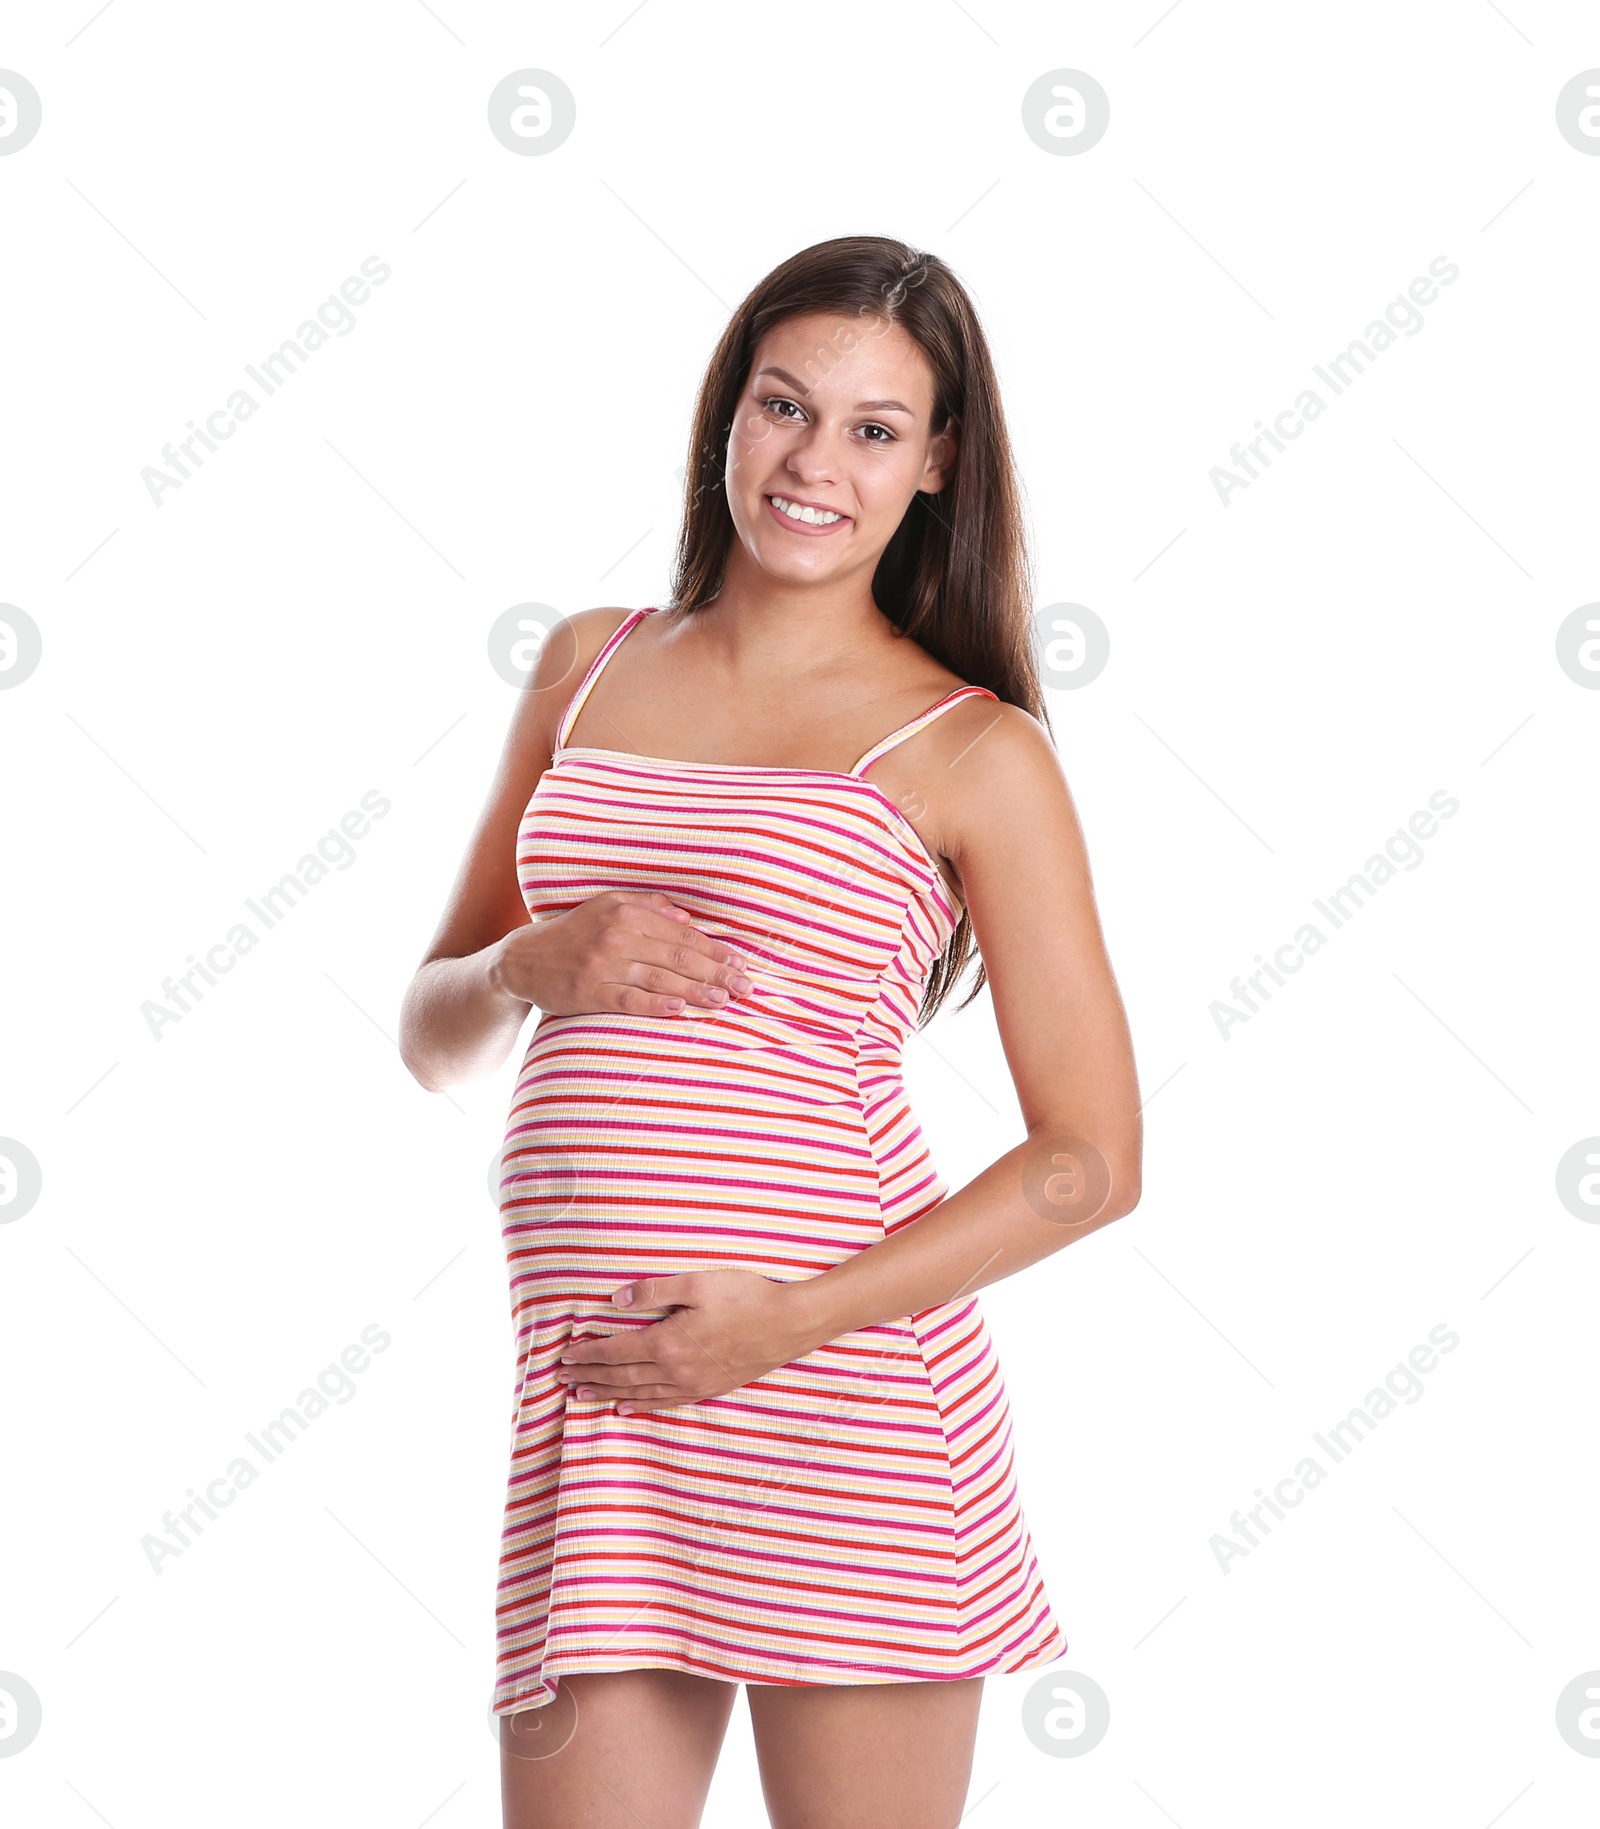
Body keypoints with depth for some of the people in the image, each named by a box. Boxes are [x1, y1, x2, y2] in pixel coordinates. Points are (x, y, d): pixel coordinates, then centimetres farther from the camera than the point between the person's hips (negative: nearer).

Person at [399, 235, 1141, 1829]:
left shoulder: (972, 754, 0)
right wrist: (531, 966, -5)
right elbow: (434, 1034, 18)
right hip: (592, 1400, 3)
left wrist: (790, 1321, -13)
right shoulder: (588, 665, 14)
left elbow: (1091, 1161, -2)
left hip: (839, 1388, -3)